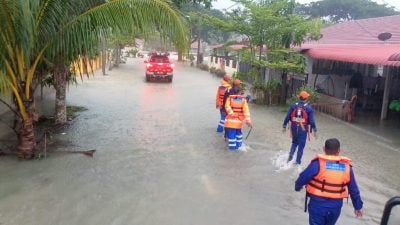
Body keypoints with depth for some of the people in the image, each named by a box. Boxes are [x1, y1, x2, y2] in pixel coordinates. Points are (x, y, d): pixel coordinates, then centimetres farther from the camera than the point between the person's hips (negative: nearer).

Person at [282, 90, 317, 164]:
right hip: (303, 129, -2)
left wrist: (284, 126, 12)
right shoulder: (309, 108, -8)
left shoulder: (293, 106, -2)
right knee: (301, 145, 9)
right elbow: (312, 120, -8)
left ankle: (291, 154, 0)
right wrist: (314, 130, 0)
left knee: (294, 142, 23)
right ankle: (298, 161, 13)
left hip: (294, 128, 2)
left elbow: (287, 117, 1)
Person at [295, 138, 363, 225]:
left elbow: (303, 178, -13)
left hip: (318, 204, -4)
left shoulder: (318, 163, -16)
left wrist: (297, 187, 9)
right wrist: (358, 206, 18)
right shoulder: (346, 166, -2)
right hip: (335, 206, 4)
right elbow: (353, 189, 6)